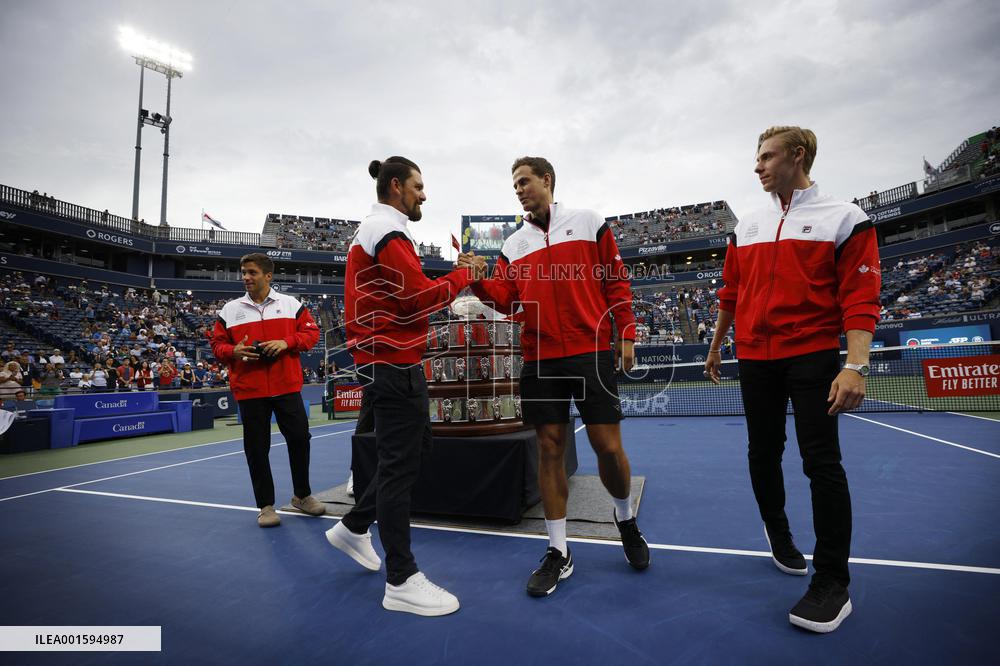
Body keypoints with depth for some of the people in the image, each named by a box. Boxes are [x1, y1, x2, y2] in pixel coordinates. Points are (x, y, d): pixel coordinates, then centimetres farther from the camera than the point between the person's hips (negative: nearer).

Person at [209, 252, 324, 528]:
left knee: (299, 438, 3)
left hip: (287, 386, 0)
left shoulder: (291, 304, 5)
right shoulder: (230, 310, 7)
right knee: (257, 448, 6)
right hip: (249, 389, 1)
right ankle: (266, 505, 21)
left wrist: (286, 342, -14)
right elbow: (217, 345, 9)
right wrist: (234, 352, -13)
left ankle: (302, 495, 24)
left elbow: (311, 332, 3)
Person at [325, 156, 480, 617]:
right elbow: (420, 295, -21)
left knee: (415, 449, 17)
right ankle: (401, 581, 6)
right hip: (393, 363, -11)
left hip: (391, 360, 11)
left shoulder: (373, 230, 22)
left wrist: (458, 273, 7)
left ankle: (353, 527, 32)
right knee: (400, 464, -5)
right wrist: (464, 274, -6)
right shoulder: (388, 231, -12)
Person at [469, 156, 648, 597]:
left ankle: (626, 520, 31)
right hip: (540, 358, 3)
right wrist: (478, 279, -14)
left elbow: (616, 282, 5)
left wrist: (626, 334, -1)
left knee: (608, 446, -1)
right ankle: (558, 552, 17)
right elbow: (505, 299, 4)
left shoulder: (590, 224, 7)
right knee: (550, 448, 4)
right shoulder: (513, 245, 14)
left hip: (592, 352, -2)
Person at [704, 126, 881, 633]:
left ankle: (832, 582, 8)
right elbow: (730, 294, 17)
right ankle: (777, 533, 35)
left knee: (822, 462, -5)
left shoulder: (844, 219, -2)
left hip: (813, 356, -4)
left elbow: (860, 297, -9)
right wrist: (715, 347, 18)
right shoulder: (746, 227, 12)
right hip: (755, 358, 5)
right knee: (763, 453, 12)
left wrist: (855, 366, -19)